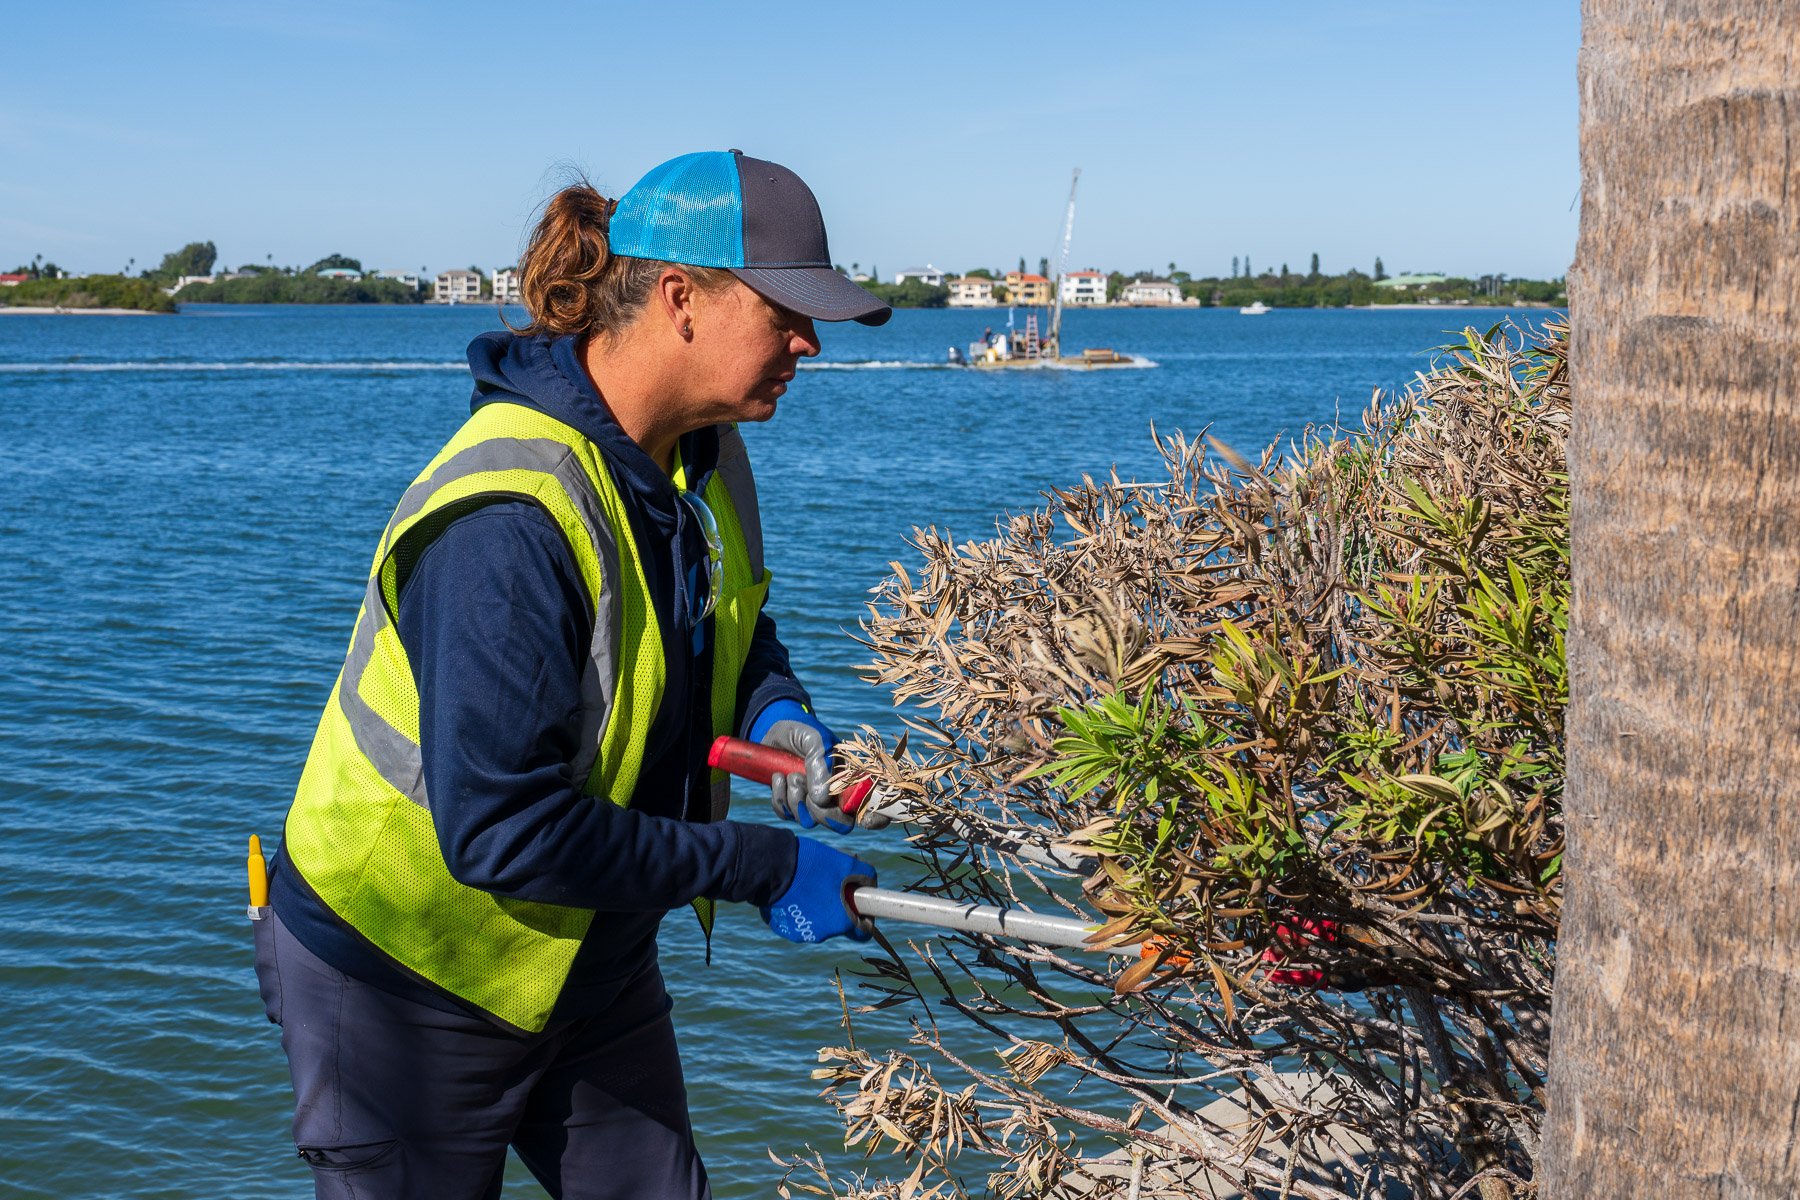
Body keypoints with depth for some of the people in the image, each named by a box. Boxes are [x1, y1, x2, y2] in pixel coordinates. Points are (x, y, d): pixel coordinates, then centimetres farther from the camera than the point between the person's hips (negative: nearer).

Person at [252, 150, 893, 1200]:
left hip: (590, 963, 8)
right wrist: (764, 867, -27)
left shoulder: (703, 456, -4)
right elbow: (503, 831, -34)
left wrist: (774, 712, -6)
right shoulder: (508, 520, -32)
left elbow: (727, 628, 17)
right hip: (407, 976, -7)